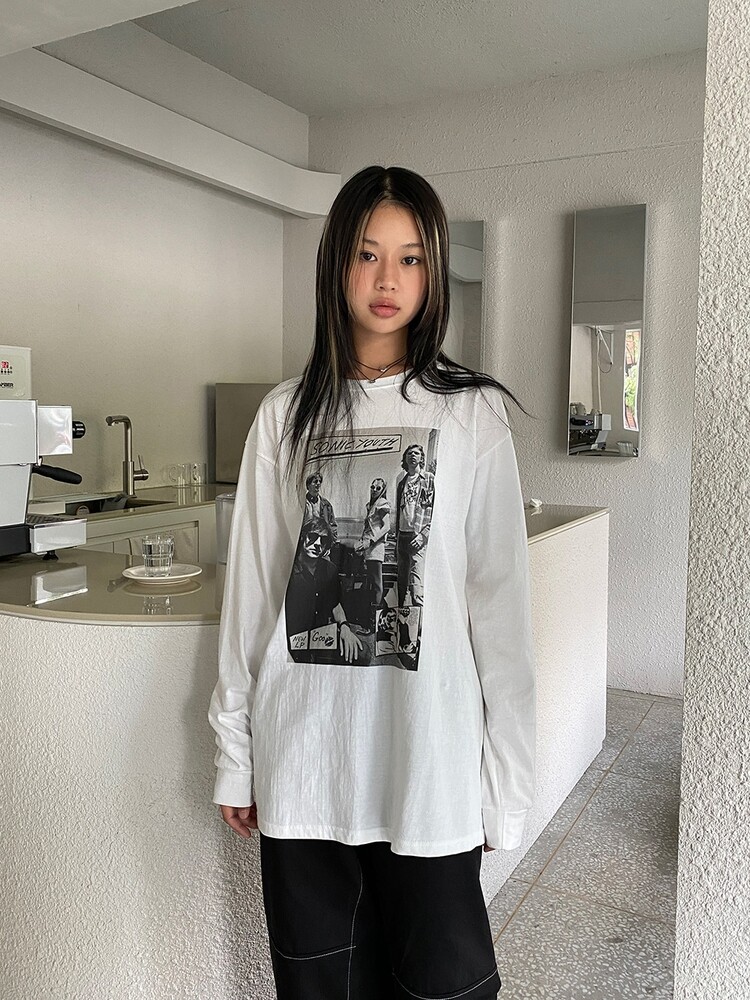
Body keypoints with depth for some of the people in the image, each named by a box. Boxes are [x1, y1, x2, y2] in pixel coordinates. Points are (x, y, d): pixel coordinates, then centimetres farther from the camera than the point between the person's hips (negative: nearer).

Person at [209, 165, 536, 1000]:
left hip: (428, 749, -2)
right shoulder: (287, 413, 4)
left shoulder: (472, 412, -2)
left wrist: (506, 777, -5)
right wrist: (234, 753, 7)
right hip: (303, 752, 3)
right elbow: (252, 587, 6)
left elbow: (500, 599, -4)